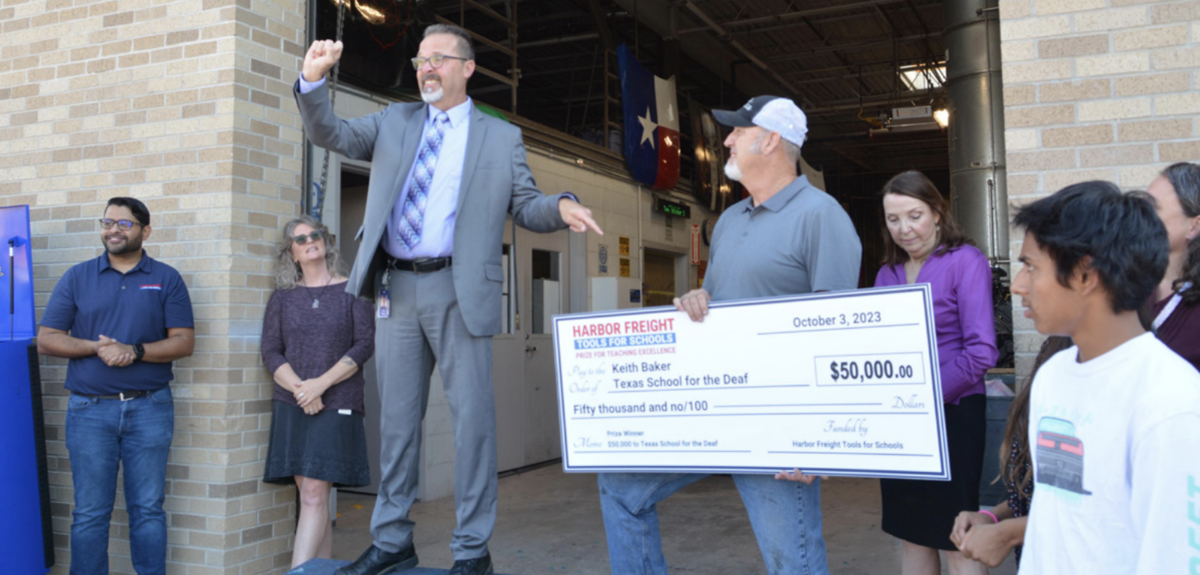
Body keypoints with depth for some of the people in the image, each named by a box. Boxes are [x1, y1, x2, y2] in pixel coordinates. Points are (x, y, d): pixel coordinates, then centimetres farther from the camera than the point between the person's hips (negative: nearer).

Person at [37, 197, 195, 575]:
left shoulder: (166, 279, 6)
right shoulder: (77, 277, 9)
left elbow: (184, 342, -1)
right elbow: (46, 341, 4)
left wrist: (135, 352, -15)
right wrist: (96, 347, -12)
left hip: (150, 407, -1)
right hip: (90, 409, 1)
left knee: (148, 509, 5)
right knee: (89, 513, 5)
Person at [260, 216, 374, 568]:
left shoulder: (351, 290, 4)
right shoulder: (283, 298, 12)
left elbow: (365, 345, -4)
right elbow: (271, 353, 5)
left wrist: (320, 384, -12)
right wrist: (300, 389, -11)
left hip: (337, 405, -3)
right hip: (291, 407, 3)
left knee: (314, 495, -11)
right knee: (311, 496, 3)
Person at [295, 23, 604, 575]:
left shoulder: (501, 136, 9)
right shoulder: (394, 121, 16)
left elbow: (525, 205, 6)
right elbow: (330, 134, 7)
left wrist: (562, 207, -16)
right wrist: (313, 79, -11)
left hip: (458, 289, -3)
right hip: (395, 287, 4)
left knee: (472, 415, -3)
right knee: (396, 417, 10)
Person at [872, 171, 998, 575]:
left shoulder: (965, 261, -8)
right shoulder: (888, 273, 10)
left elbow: (981, 351, -15)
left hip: (952, 412, -6)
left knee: (956, 540, 3)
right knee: (912, 534, 14)